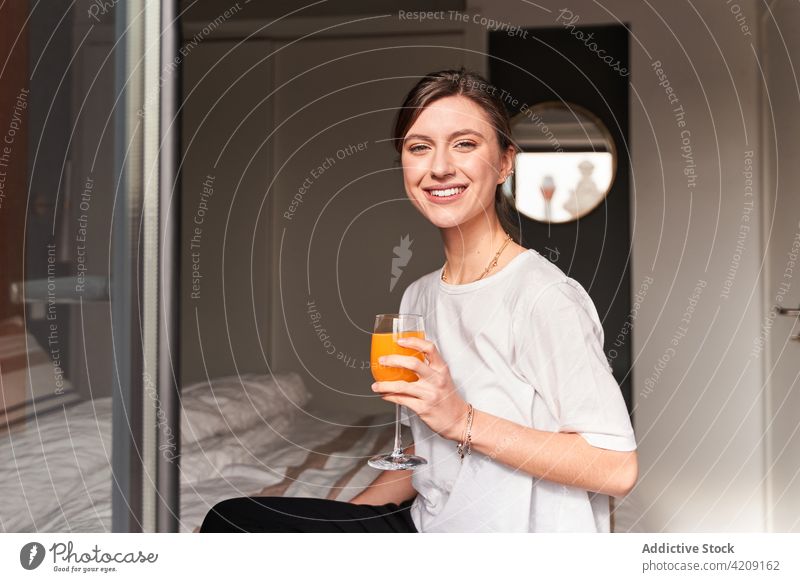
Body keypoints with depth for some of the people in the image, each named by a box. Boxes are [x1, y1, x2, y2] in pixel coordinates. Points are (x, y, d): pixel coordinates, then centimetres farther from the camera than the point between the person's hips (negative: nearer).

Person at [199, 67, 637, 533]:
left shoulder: (543, 297, -18)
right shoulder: (418, 296, 8)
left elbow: (617, 468, -20)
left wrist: (463, 420, -23)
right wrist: (343, 517, 4)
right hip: (428, 528, 7)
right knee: (233, 517, -2)